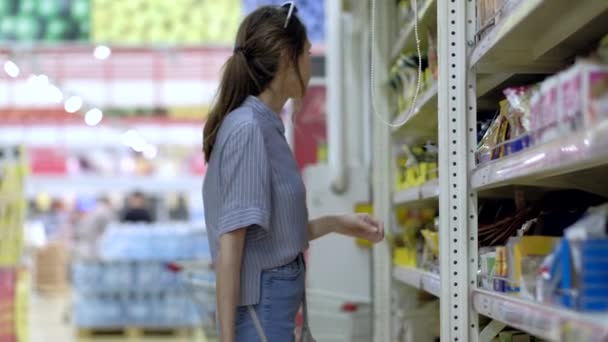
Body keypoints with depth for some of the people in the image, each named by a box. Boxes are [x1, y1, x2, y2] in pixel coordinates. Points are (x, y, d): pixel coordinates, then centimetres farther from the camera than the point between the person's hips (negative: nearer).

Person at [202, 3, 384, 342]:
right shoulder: (249, 129, -16)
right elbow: (230, 244, -19)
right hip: (261, 306, -9)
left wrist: (336, 224, 17)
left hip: (277, 304, 9)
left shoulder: (266, 126, 10)